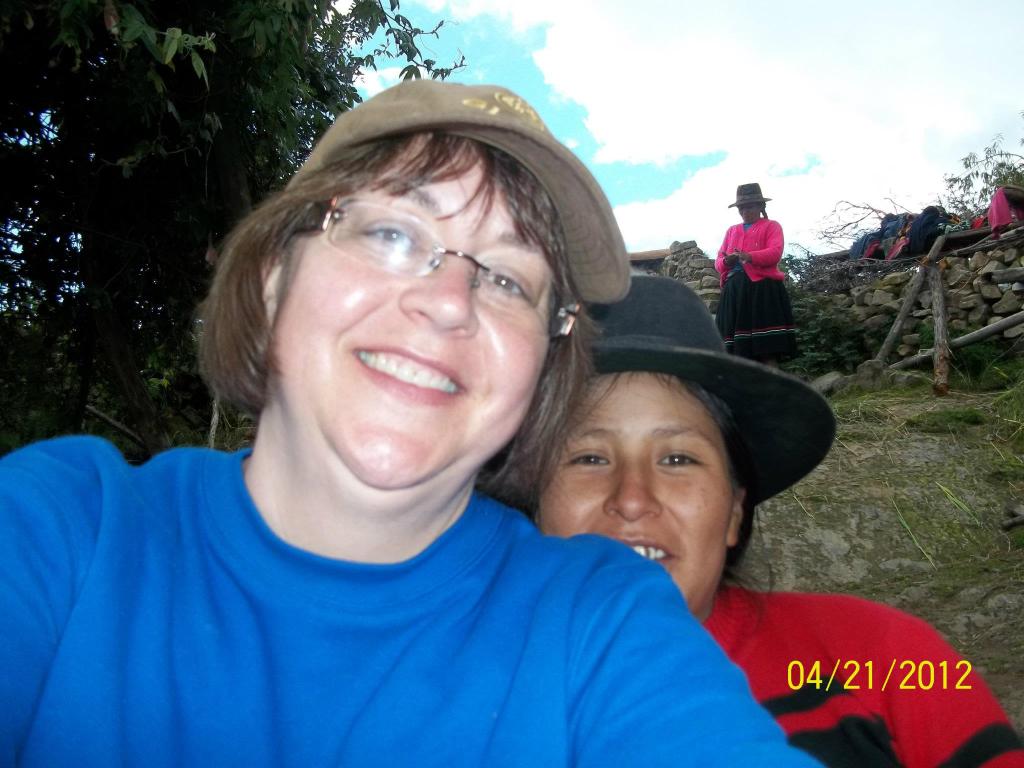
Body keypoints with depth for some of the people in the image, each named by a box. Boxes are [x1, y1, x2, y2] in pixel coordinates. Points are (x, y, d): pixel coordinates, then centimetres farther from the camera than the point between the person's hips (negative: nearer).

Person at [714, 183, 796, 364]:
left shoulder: (771, 226, 12)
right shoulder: (731, 230, 26)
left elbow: (775, 253, -6)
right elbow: (718, 261, 19)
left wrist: (749, 256, -23)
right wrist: (726, 262, -6)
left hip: (763, 287, -4)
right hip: (734, 289, 5)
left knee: (768, 347, -12)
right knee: (738, 350, -3)